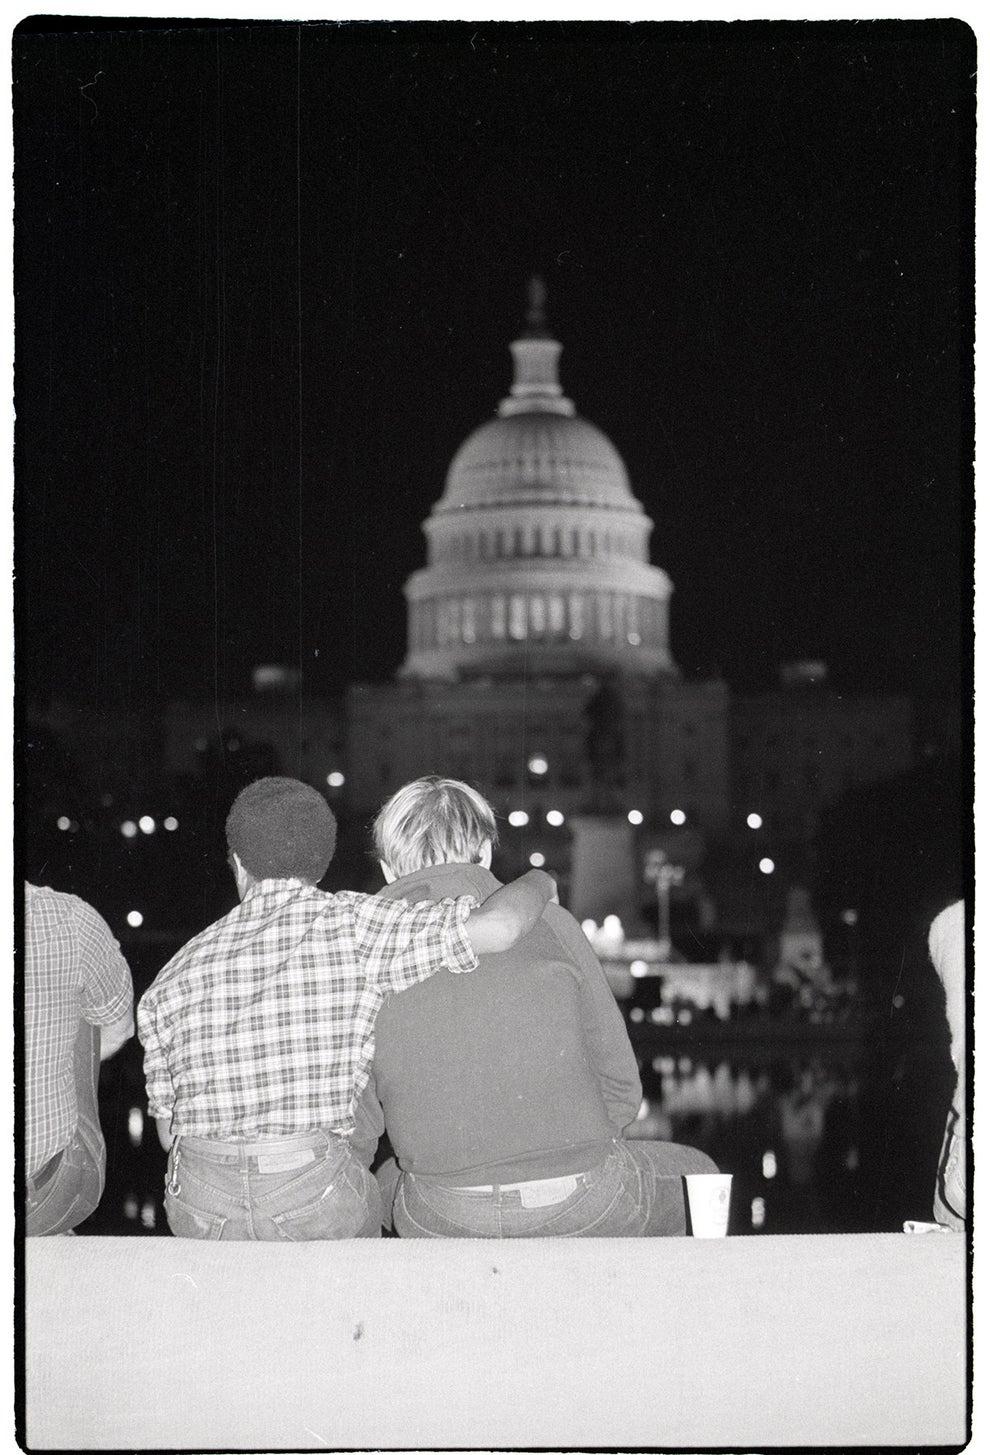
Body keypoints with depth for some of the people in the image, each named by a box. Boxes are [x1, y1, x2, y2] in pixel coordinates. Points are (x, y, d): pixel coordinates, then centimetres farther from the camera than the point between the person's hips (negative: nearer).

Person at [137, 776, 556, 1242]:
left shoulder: (173, 977, 10)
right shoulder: (353, 924, -4)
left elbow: (169, 1131, 14)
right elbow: (496, 926, -15)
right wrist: (536, 884, 7)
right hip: (320, 1198, -3)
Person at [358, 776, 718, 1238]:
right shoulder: (548, 923, 3)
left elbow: (360, 1121, 3)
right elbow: (620, 1088, 4)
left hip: (443, 1222, 1)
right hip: (583, 1208, -1)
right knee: (696, 1175, 32)